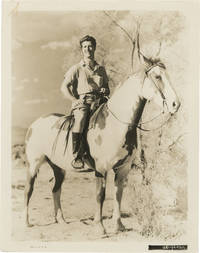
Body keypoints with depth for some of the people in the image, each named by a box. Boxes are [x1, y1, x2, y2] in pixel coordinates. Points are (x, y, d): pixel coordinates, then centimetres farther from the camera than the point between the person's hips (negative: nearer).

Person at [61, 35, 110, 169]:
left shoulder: (101, 69, 21)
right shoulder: (76, 69, 10)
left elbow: (107, 89, 26)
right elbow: (64, 87, 3)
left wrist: (105, 91, 2)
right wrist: (75, 100, -10)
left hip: (98, 102, 4)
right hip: (81, 102, -4)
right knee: (81, 118, -33)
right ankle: (76, 156, -29)